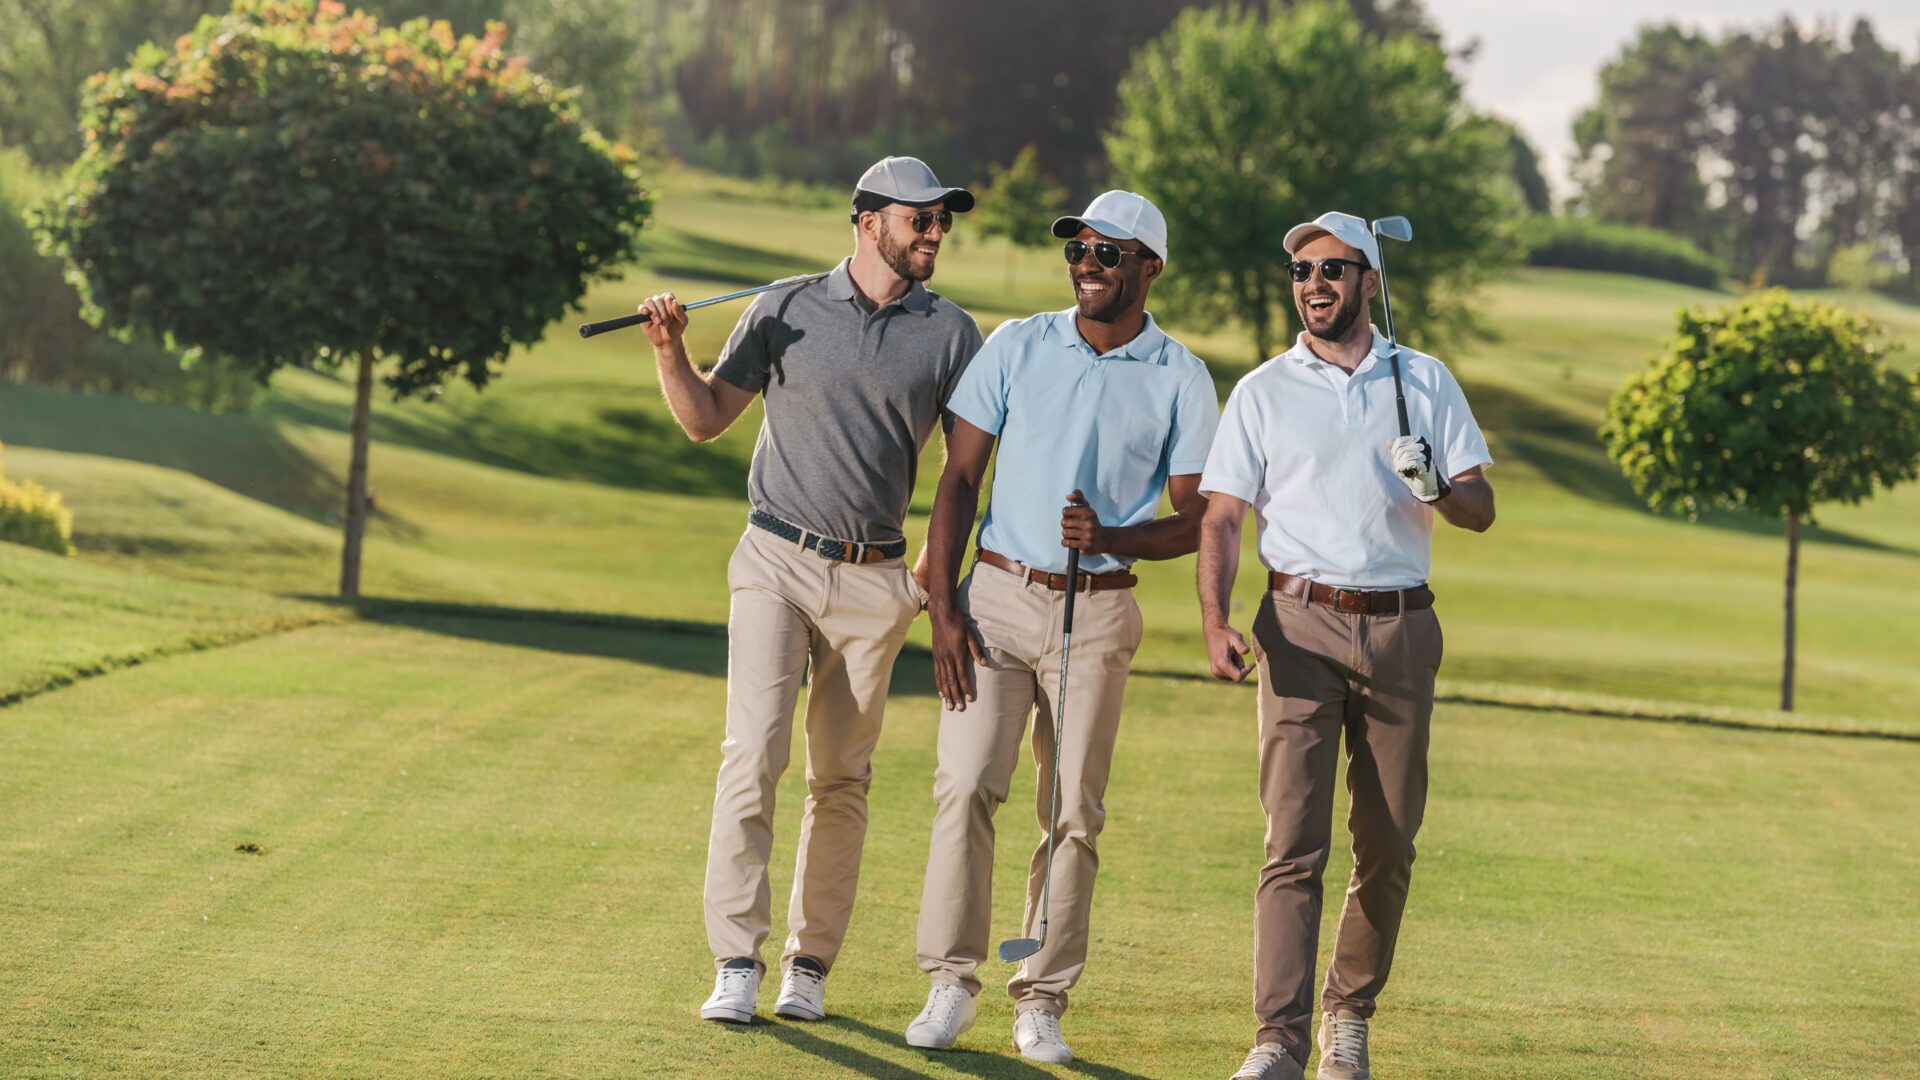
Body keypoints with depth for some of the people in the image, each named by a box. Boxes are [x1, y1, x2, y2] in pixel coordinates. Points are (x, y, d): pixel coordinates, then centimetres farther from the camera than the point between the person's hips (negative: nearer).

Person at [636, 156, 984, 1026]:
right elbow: (706, 419, 9)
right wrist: (671, 350, -10)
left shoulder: (951, 334, 5)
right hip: (776, 562, -1)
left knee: (841, 779, 4)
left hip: (875, 582, 1)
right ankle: (736, 961, -11)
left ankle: (811, 963, 13)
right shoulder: (786, 310, 4)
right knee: (754, 753, -13)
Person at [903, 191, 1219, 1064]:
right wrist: (942, 607, -4)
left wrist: (1110, 538, -19)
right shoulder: (1017, 346, 5)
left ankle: (1041, 1001, 7)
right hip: (997, 595, 1)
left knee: (1074, 812, -1)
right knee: (965, 786, -10)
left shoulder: (1181, 379, 1)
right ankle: (951, 982, -2)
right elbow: (959, 477, 5)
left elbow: (1194, 521, 1)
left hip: (1098, 613, -1)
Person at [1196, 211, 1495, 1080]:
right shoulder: (1262, 392, 8)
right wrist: (1215, 621, -12)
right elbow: (1222, 518, 3)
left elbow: (1481, 511, 9)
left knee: (1388, 845, 4)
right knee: (1293, 839, -11)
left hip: (1400, 627, 2)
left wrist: (1437, 487, -15)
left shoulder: (1425, 383, 11)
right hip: (1301, 624, -2)